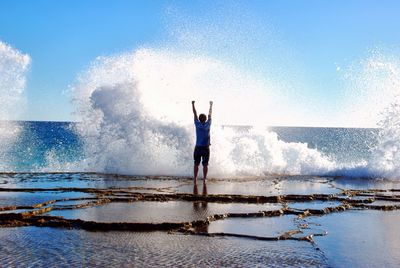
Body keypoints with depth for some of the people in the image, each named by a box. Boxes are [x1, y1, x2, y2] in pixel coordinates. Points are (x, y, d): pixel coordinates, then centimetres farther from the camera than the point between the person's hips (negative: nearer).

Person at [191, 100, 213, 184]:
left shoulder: (197, 124, -3)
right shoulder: (208, 124, -3)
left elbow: (195, 114, 7)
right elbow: (210, 115, 10)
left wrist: (193, 104, 17)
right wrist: (211, 105, 24)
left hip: (198, 148, 1)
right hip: (206, 148, 0)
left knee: (196, 164, 7)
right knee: (205, 164, 4)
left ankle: (195, 179, 6)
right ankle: (204, 179, 2)